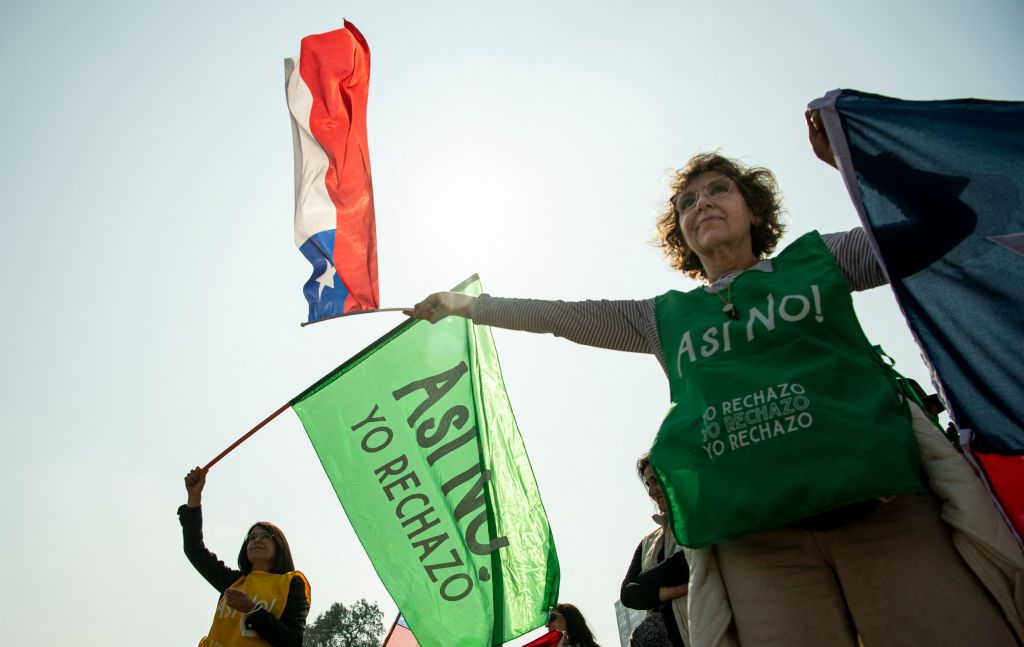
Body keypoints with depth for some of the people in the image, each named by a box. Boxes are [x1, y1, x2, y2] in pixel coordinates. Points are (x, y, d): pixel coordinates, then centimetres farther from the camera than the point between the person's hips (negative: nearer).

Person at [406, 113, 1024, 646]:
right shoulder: (666, 318, 20)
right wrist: (467, 305, 27)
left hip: (888, 510, 0)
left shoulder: (819, 259, 17)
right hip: (759, 539, 1)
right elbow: (562, 315, 23)